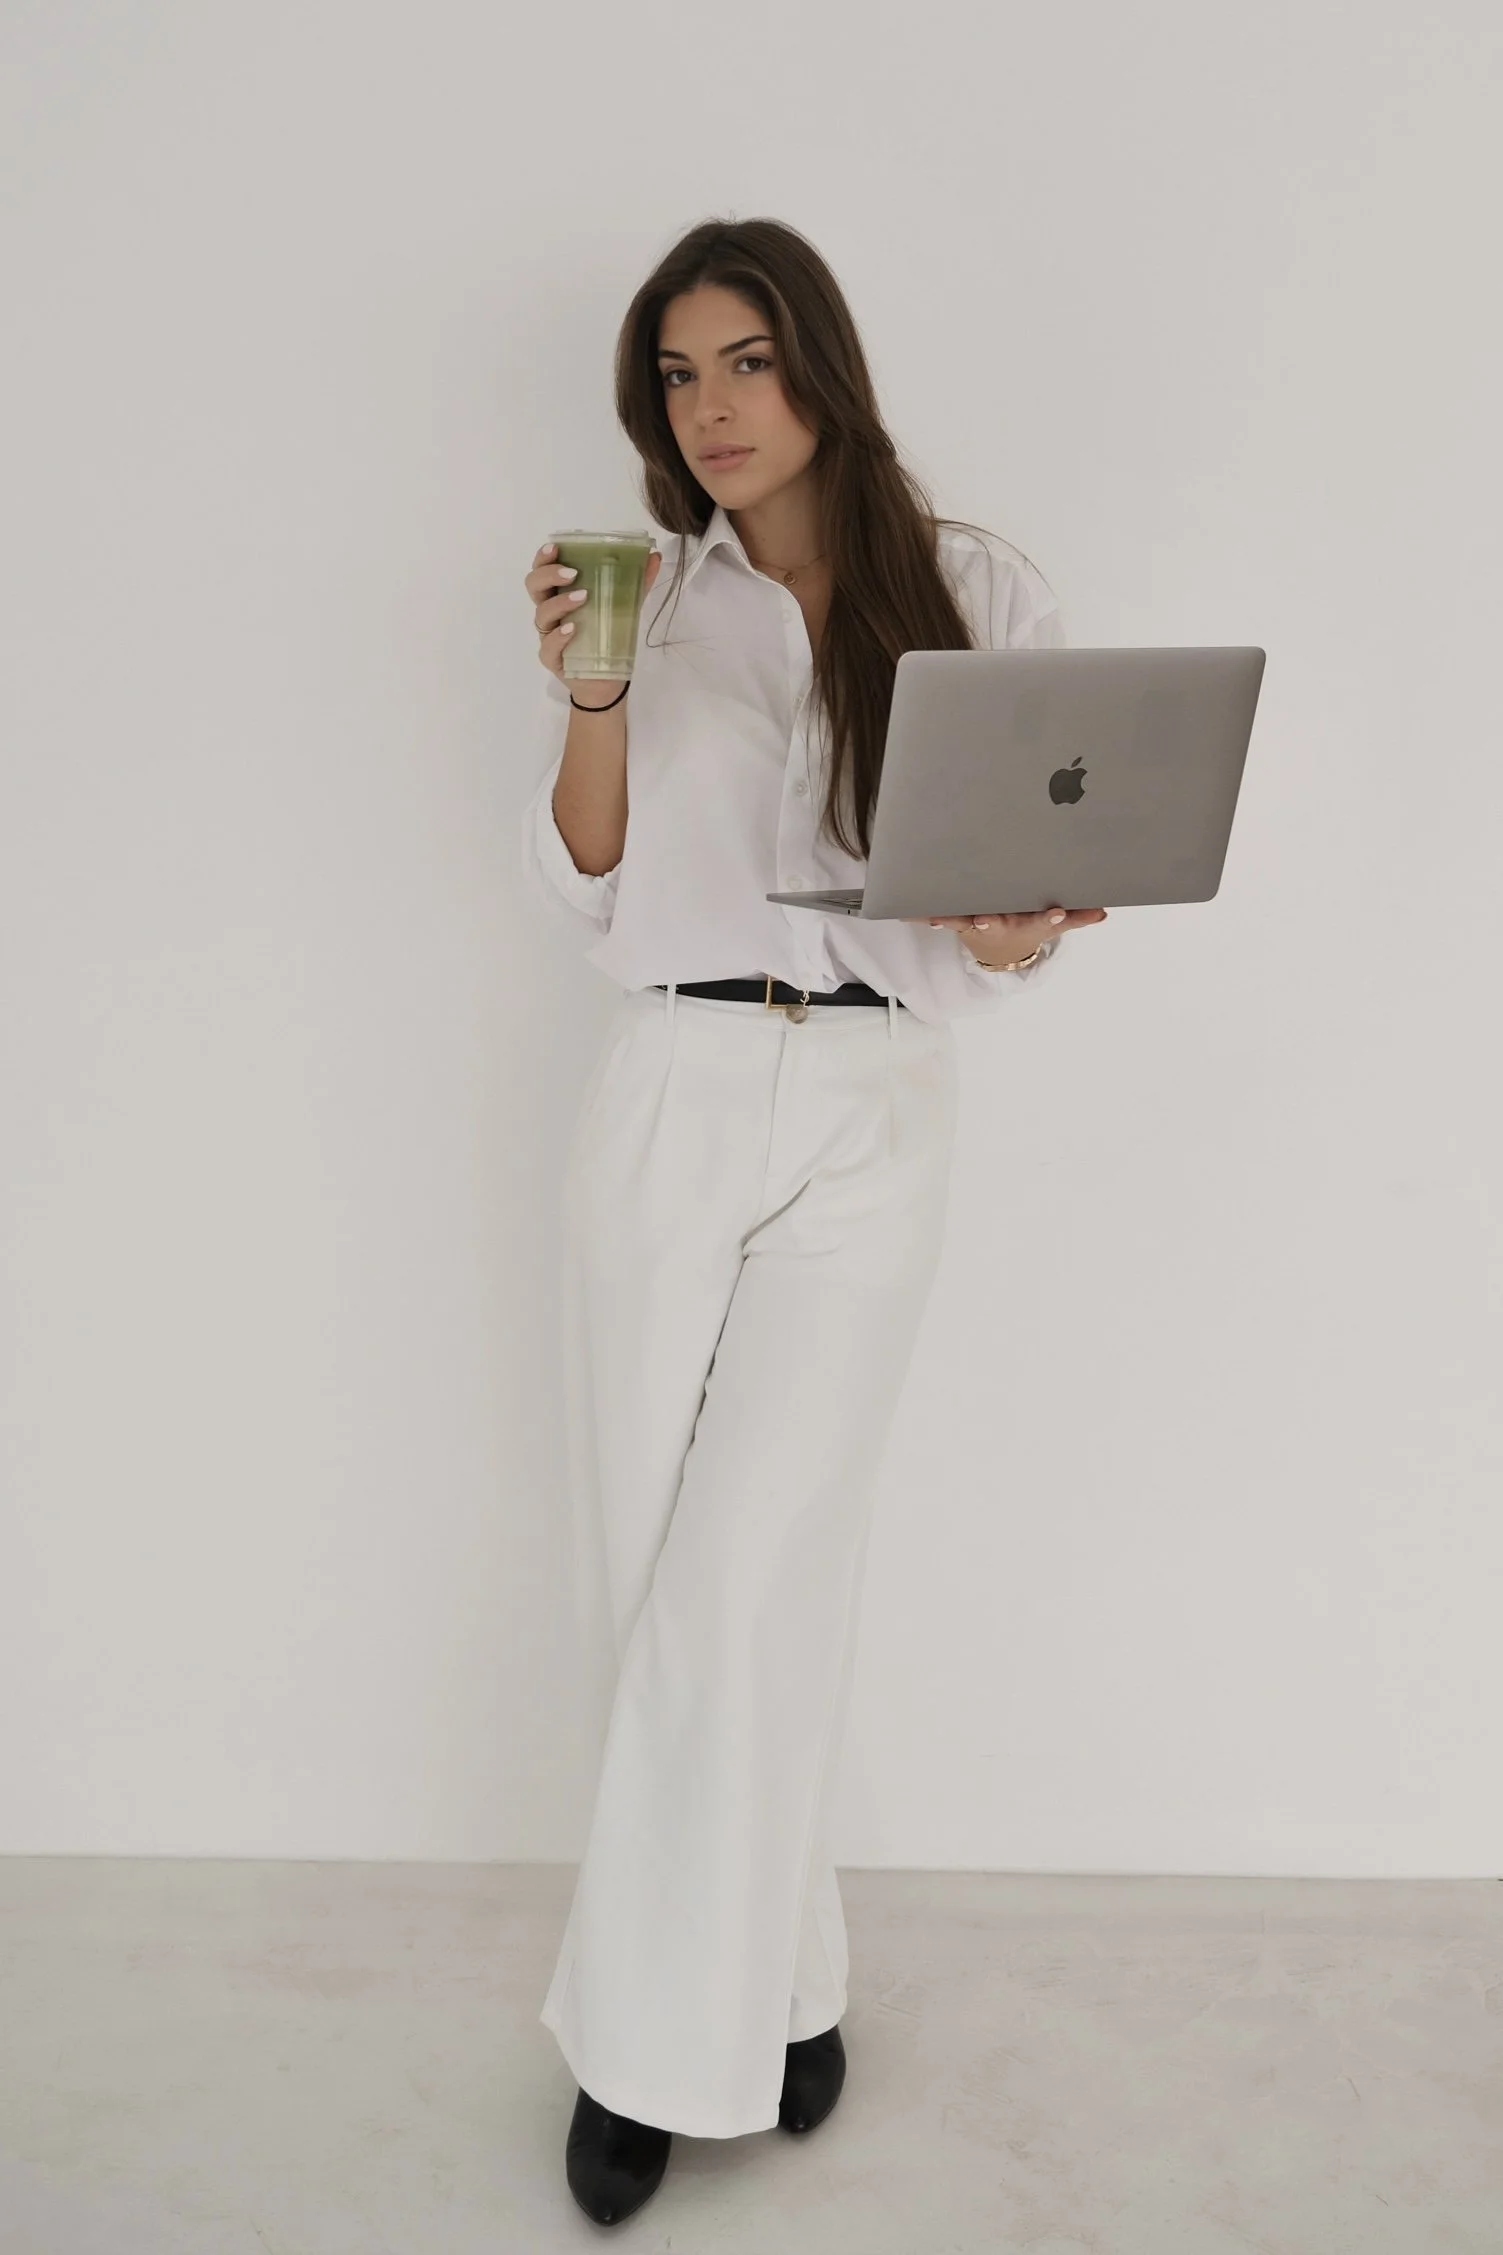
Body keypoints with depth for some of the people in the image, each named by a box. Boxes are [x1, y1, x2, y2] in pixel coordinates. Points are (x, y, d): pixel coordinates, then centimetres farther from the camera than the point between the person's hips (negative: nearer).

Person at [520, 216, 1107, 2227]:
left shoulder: (978, 594, 3)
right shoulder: (651, 602, 7)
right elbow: (596, 907, 5)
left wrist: (1014, 934, -17)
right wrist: (588, 704, -10)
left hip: (872, 1115, -2)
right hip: (668, 1102, 3)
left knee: (745, 1587, -7)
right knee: (653, 1575, 6)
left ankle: (656, 2037, 11)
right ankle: (773, 1975, 28)